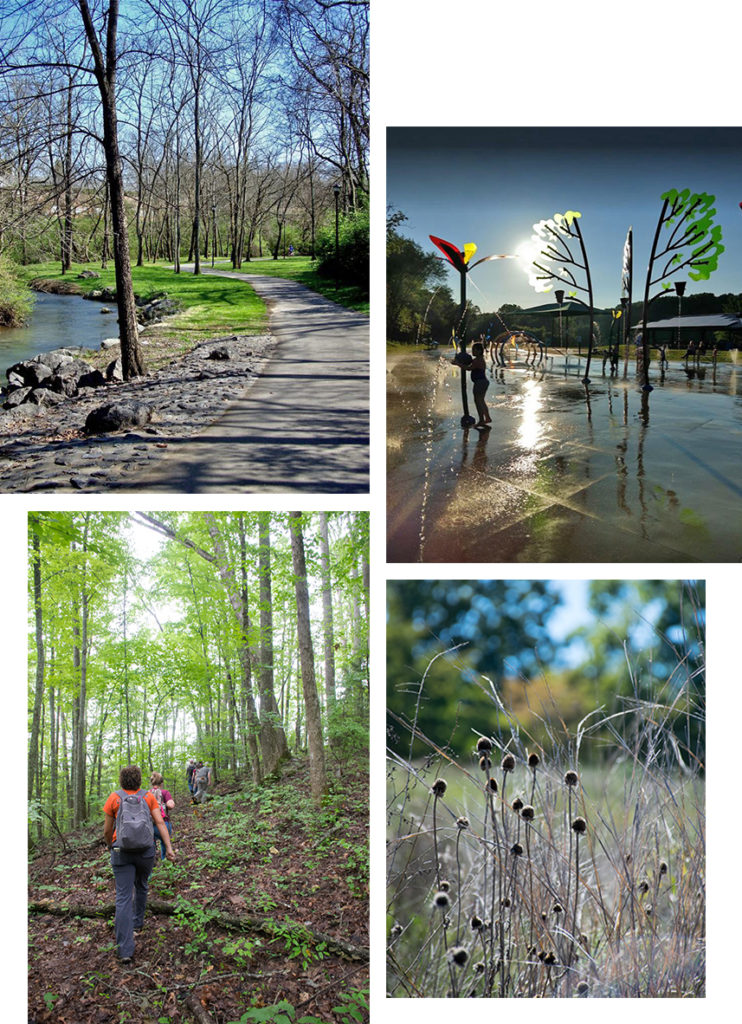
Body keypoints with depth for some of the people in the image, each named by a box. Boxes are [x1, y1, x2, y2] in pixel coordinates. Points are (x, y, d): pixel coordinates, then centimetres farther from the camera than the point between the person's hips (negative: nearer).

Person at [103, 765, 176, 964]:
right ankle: (137, 923, 46)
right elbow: (160, 823, -5)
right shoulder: (148, 797, 3)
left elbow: (107, 830, 4)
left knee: (123, 897, -5)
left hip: (122, 852, -2)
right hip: (146, 851, 2)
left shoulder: (114, 798, -1)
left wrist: (109, 846, 23)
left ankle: (125, 949, -13)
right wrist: (169, 848, -6)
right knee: (141, 887, 28)